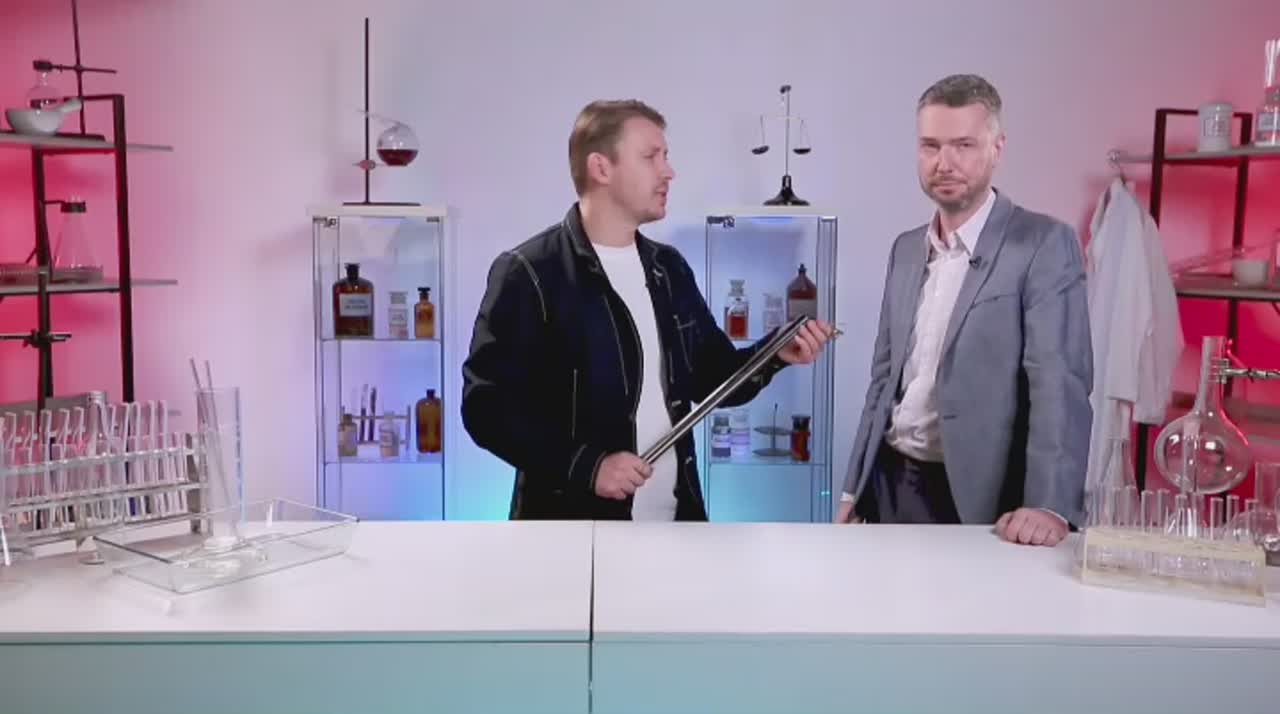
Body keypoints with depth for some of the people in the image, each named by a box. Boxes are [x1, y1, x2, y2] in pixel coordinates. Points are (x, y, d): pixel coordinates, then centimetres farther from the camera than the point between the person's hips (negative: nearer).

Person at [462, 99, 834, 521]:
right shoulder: (529, 274, -11)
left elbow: (712, 379, 17)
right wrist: (586, 464, -24)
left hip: (673, 524, 7)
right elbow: (487, 405, -15)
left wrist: (774, 355, -3)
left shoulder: (669, 269, 11)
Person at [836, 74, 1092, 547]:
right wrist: (855, 488, 11)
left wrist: (1049, 505, -31)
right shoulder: (905, 249, 9)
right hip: (890, 486, 6)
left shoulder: (1044, 245, -10)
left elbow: (1059, 382, -19)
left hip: (976, 500, -5)